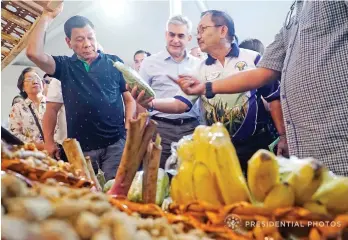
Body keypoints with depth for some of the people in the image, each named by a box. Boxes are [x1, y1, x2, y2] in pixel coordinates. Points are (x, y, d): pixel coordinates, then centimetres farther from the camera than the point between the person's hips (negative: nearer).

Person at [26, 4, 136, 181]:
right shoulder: (64, 66, 9)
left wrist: (128, 128, -5)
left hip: (115, 142, -1)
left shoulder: (114, 62, 7)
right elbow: (33, 53, -8)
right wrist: (48, 16, -3)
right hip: (80, 146, 1)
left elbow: (130, 99, 8)